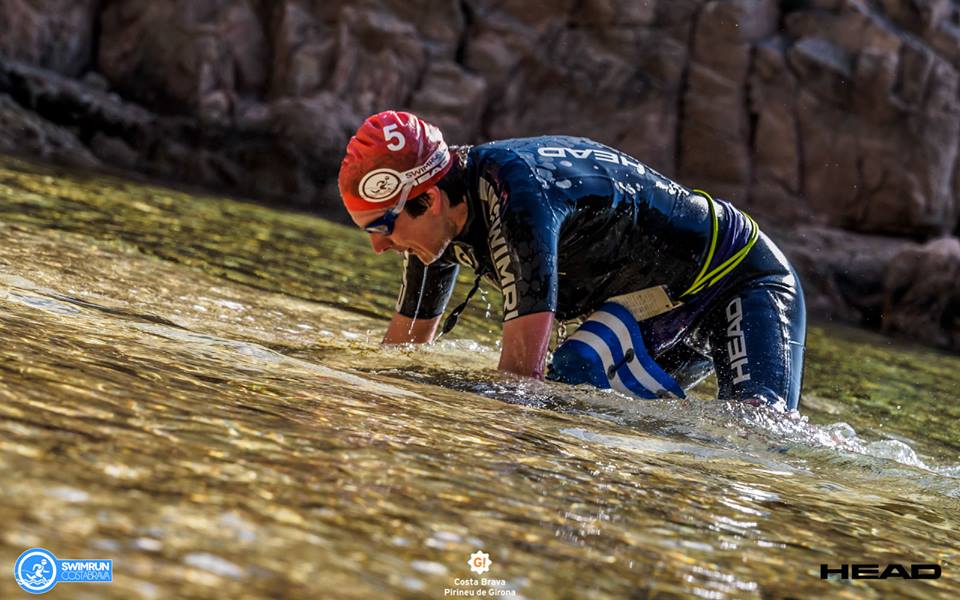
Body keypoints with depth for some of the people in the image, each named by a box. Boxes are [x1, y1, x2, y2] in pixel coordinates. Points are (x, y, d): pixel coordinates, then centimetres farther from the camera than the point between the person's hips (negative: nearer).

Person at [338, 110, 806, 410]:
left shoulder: (518, 197, -36)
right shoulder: (439, 217, -9)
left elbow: (521, 375, -39)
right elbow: (401, 352, 5)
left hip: (741, 279, -9)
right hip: (656, 310, 9)